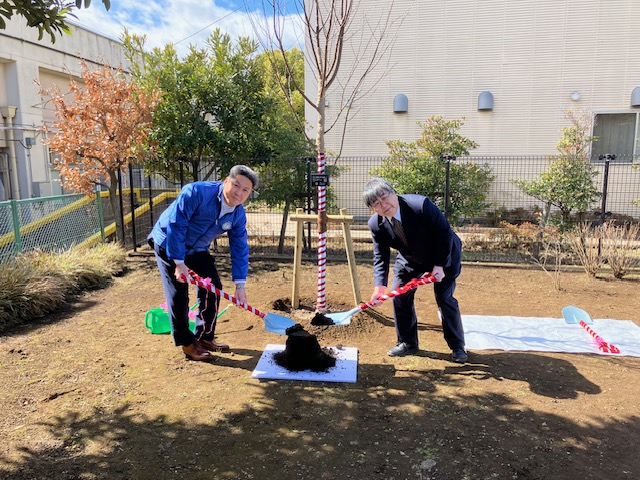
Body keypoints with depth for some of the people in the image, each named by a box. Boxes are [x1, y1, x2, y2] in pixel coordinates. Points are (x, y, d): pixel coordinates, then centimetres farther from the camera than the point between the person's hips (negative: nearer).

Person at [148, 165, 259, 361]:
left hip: (197, 250, 6)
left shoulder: (238, 215, -11)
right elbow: (175, 226, -30)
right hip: (168, 244, -6)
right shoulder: (196, 192, -31)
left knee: (213, 288, 3)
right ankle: (186, 343, 6)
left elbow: (240, 249, -7)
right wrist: (179, 263, -30)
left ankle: (204, 337, 19)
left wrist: (240, 285, -11)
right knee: (179, 294, -9)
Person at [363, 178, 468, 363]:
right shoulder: (376, 224, -21)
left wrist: (439, 265, -25)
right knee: (399, 297, 0)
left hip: (444, 255, -4)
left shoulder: (420, 205, -36)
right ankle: (408, 343, 18)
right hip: (410, 259, 5)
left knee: (445, 299, -4)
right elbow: (380, 257, -16)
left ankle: (457, 346, 15)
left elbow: (445, 233, -25)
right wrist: (379, 286, -30)